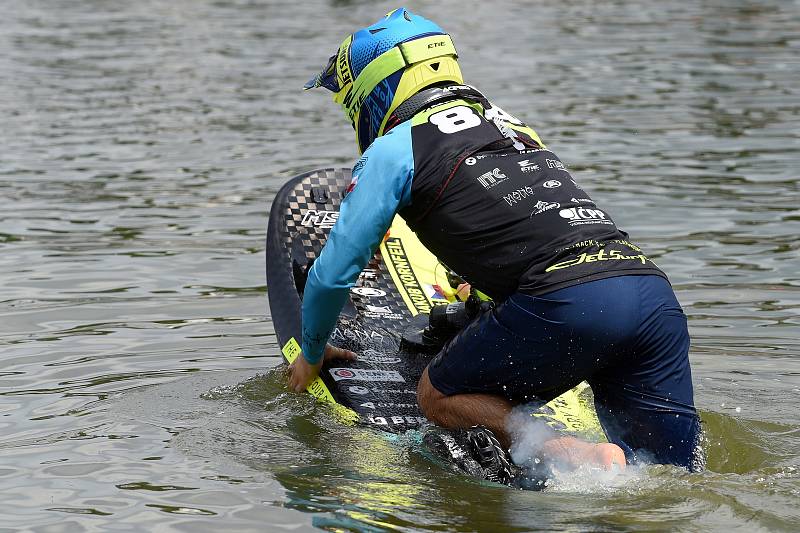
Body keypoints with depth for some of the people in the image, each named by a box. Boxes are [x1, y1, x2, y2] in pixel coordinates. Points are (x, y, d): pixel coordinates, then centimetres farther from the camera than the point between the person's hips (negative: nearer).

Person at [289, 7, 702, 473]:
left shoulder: (393, 149, 11)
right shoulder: (508, 124, 33)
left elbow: (334, 273, 12)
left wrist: (312, 354, 30)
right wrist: (484, 287, 67)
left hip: (566, 303, -7)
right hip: (656, 293, 7)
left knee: (439, 397, 13)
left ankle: (578, 458, -11)